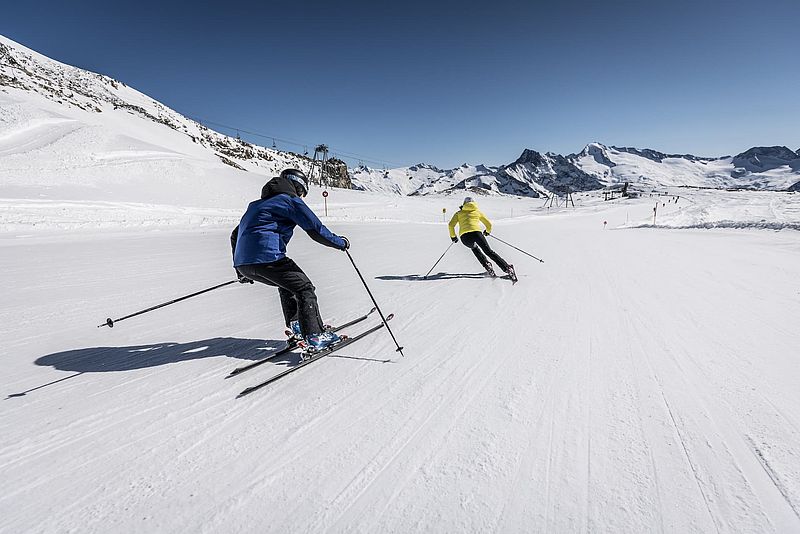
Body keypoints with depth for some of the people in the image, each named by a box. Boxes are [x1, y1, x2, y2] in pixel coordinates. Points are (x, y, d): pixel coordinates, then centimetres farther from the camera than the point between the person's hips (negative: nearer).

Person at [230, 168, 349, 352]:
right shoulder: (291, 200, 6)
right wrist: (340, 242, 13)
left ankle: (296, 326, 25)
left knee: (287, 283, 28)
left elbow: (235, 235, 33)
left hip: (243, 263, 8)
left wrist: (240, 270, 38)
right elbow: (316, 230, -2)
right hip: (267, 258, -8)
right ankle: (314, 336, -3)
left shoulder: (257, 204, 30)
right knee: (304, 288, 5)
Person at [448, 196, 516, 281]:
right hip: (476, 233, 0)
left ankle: (486, 264, 11)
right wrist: (488, 231, 50)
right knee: (489, 251, 4)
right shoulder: (477, 211, 27)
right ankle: (507, 267, -13)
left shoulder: (459, 213, 26)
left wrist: (453, 236, 26)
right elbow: (489, 224, 30)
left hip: (464, 236, 0)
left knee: (474, 248, 31)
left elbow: (451, 225, 13)